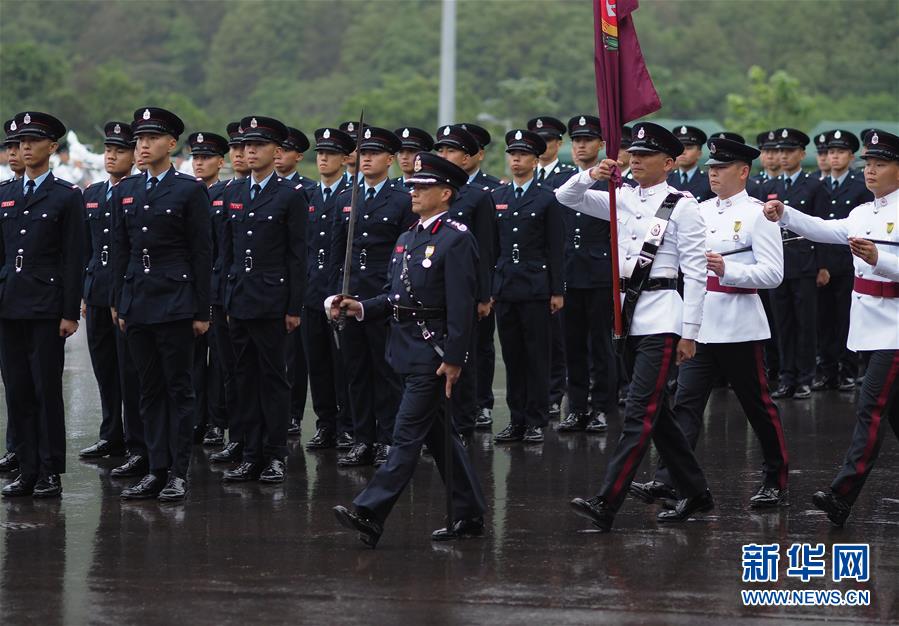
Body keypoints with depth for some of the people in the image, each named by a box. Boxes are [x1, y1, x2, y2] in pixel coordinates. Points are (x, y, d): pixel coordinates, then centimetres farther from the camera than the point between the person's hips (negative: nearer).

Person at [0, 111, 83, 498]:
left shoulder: (67, 197, -1)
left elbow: (73, 259, -4)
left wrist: (70, 313, -9)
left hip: (46, 306, -5)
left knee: (47, 390, -3)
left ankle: (50, 473, 2)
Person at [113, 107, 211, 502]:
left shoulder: (190, 190, -4)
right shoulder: (125, 191, 11)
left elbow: (202, 253, -4)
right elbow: (121, 250, 14)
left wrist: (202, 311, -7)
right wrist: (120, 305, 11)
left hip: (175, 302, -5)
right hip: (137, 304, 5)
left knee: (179, 387, -1)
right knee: (150, 390, 8)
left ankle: (178, 473, 2)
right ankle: (157, 470, 12)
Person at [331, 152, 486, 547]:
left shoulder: (456, 240, -11)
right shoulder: (407, 239, 16)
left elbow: (461, 306, -16)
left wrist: (453, 360, -19)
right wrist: (361, 308, 1)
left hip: (434, 353, -9)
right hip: (407, 350, 9)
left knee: (408, 433, -10)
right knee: (439, 436, 13)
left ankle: (370, 515, -17)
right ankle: (469, 515, 21)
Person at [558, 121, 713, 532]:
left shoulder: (682, 207, -6)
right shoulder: (622, 200, 12)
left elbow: (695, 273, -8)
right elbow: (566, 198, 12)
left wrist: (689, 332, -12)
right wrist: (590, 176, -10)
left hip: (661, 318, -8)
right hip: (629, 315, 8)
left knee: (640, 413, -12)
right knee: (655, 411, 13)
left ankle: (605, 505, -19)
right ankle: (695, 493, 25)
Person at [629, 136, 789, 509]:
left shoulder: (757, 214, -7)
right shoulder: (701, 211, 13)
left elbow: (773, 273, -13)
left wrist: (727, 269, -24)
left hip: (739, 326, -6)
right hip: (700, 324, 6)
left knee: (757, 404, 5)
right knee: (686, 402, -5)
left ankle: (776, 482, 19)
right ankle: (666, 480, -13)